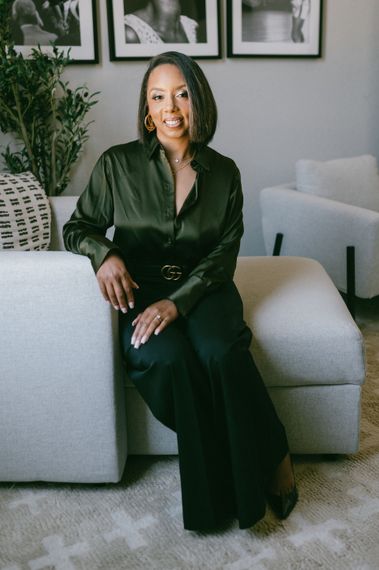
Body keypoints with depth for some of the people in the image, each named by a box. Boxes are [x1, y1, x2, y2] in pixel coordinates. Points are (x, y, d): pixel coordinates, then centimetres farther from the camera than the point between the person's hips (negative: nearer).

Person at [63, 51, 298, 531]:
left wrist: (179, 301, -18)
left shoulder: (224, 172, 3)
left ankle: (272, 458, -10)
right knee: (168, 358, -32)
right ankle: (217, 487, -12)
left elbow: (224, 253, -2)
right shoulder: (117, 164, 0)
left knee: (221, 352, -33)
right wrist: (105, 253, -17)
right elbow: (78, 227, 8)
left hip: (203, 289, 1)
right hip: (142, 290, 0)